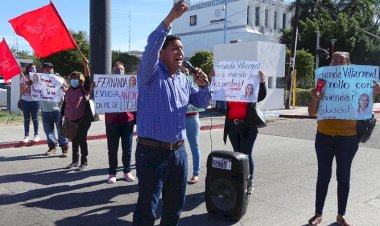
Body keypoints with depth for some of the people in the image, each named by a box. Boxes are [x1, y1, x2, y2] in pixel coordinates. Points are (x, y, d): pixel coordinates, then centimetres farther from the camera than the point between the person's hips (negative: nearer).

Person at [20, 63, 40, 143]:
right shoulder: (23, 78, 3)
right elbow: (21, 91, -1)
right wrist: (27, 84, -15)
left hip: (35, 100, -1)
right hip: (25, 100, 1)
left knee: (35, 118, 3)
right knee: (26, 119, 4)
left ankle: (36, 135, 9)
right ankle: (26, 135, 8)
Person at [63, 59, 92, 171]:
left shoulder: (84, 89, -4)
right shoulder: (68, 91, 10)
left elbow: (88, 78, -19)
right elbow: (64, 105, 15)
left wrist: (86, 65, -30)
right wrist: (61, 118, 14)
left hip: (83, 120, -5)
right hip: (71, 120, 5)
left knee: (82, 140, -1)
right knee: (74, 140, 13)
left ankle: (84, 162, 9)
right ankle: (75, 161, 25)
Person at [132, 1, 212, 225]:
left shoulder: (184, 80, 13)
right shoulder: (151, 72, -6)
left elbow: (202, 103, 20)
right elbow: (151, 48, -25)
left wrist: (204, 85, -1)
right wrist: (170, 18, -34)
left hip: (178, 152, 7)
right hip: (152, 152, -6)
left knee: (175, 206, 18)